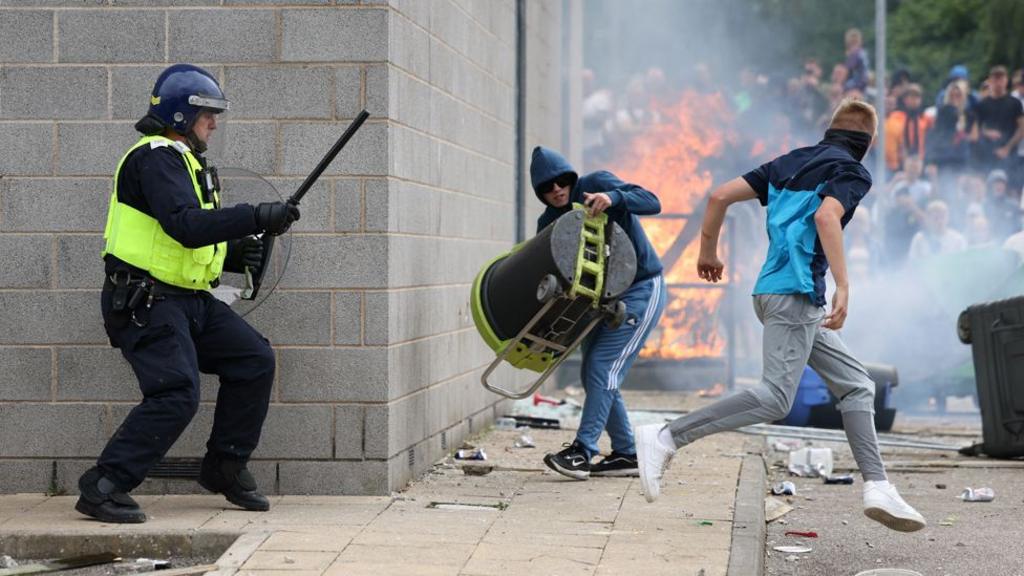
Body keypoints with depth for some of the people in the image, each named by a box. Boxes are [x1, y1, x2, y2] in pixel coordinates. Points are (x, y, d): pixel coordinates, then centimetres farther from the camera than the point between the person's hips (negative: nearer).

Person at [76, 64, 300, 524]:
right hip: (146, 301, -10)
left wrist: (231, 254, 7)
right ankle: (103, 488, -14)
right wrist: (257, 217, -26)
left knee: (255, 361, 5)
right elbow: (185, 226, -27)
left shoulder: (183, 160, 20)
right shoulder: (155, 157, -13)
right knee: (176, 395, -20)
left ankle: (225, 467, 16)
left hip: (189, 298, 10)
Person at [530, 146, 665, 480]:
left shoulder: (596, 185, -12)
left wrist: (614, 198, -40)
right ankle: (626, 455, 15)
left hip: (641, 291, -7)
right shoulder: (549, 223, 3)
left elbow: (651, 202, -21)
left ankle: (582, 452, -20)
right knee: (593, 374, 6)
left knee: (603, 367, -16)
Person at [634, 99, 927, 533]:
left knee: (856, 385, 11)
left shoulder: (791, 162, 19)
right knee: (775, 399, -16)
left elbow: (722, 195, 14)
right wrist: (843, 287, -27)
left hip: (773, 291, 9)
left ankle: (878, 487, 3)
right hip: (794, 293, -9)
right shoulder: (852, 172, -2)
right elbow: (826, 216, -23)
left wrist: (708, 250, 27)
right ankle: (666, 438, -19)